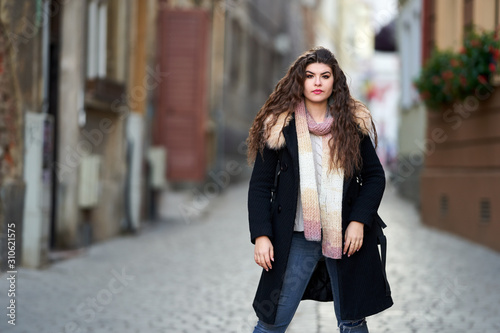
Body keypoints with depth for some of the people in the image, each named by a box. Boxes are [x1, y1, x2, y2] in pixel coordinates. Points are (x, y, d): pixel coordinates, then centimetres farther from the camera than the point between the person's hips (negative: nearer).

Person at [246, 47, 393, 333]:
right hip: (296, 239, -1)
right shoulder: (279, 126, -1)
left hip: (346, 237, 1)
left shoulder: (353, 123, 4)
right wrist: (261, 235, -8)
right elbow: (260, 185, 1)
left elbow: (375, 175, 7)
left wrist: (359, 220, -6)